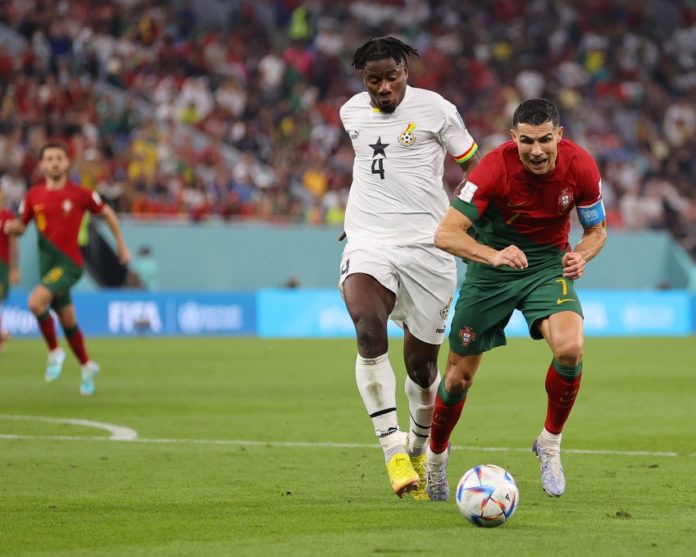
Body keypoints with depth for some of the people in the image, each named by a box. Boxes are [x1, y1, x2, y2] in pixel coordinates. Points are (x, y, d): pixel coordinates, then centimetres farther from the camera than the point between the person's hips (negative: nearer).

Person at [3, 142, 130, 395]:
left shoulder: (80, 194, -7)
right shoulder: (33, 195, 3)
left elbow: (107, 213, 7)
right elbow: (21, 226, 13)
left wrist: (121, 245, 11)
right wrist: (13, 227, -11)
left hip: (69, 264, -5)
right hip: (47, 263, 5)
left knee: (36, 301, -26)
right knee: (67, 320, 13)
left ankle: (55, 352, -8)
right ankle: (87, 366, 33)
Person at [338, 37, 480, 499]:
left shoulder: (435, 109, -3)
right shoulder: (352, 113, 10)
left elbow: (473, 165, 6)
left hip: (426, 246, -2)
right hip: (368, 243, 2)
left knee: (422, 363, 5)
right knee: (368, 329, -29)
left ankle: (420, 451, 35)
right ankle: (393, 450, -28)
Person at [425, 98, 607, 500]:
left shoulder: (581, 167, -17)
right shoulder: (496, 167, -26)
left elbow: (597, 230, 0)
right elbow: (446, 233, -30)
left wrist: (580, 256, -22)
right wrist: (493, 256, -46)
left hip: (548, 265, 1)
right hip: (491, 266, -1)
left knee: (571, 349, -26)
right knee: (460, 375, 2)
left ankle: (550, 443, -3)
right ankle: (436, 455, 32)